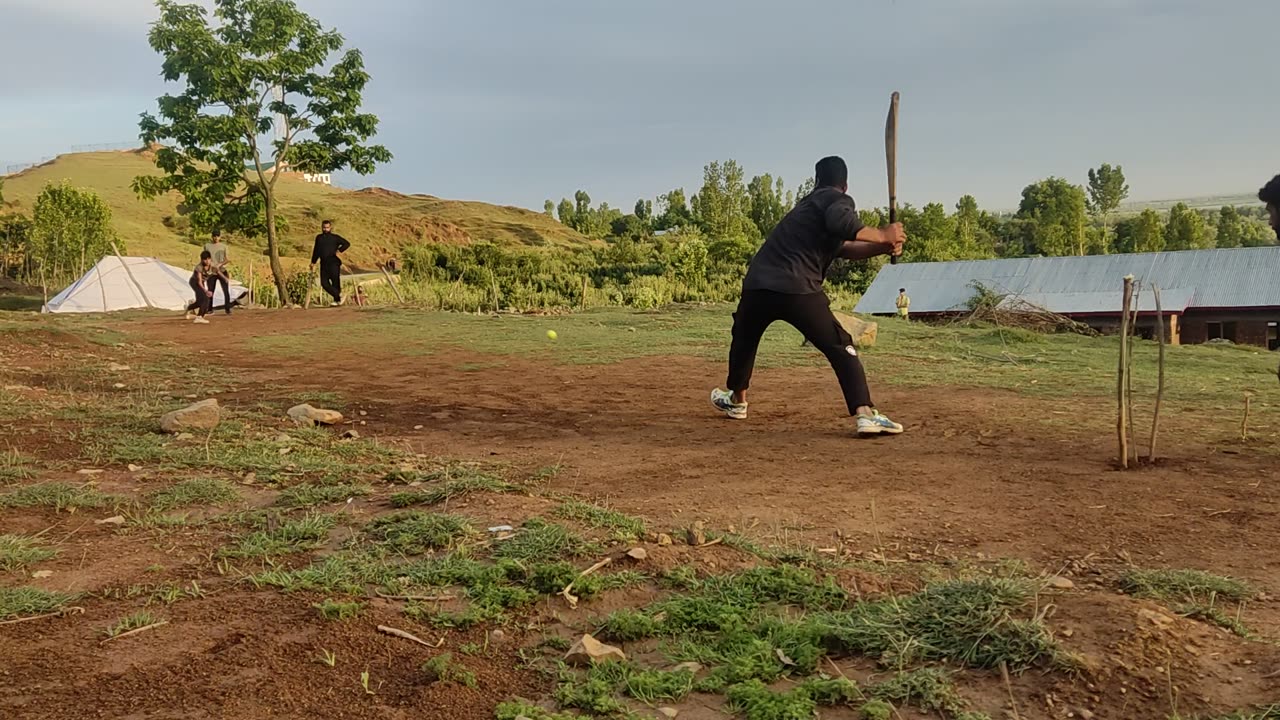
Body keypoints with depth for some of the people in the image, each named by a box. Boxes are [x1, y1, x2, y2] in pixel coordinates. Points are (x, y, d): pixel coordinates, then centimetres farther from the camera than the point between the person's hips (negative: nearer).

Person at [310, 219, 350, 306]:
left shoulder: (335, 237, 5)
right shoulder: (319, 238, 18)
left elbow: (347, 243, 1)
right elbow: (316, 250, 26)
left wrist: (339, 250, -10)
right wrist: (313, 262, 26)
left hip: (333, 262, -4)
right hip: (324, 263, 4)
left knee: (335, 281, -6)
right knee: (324, 283, -7)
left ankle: (337, 299, 5)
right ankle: (339, 295, 1)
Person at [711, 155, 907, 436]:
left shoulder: (811, 202, 29)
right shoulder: (837, 199, 6)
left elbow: (843, 248, 25)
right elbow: (842, 223, -19)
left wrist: (882, 247, 13)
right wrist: (883, 235, -10)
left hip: (757, 285, 7)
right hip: (797, 291, -7)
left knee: (744, 339, 30)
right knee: (840, 347, 1)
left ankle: (737, 400, 45)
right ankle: (865, 413, -12)